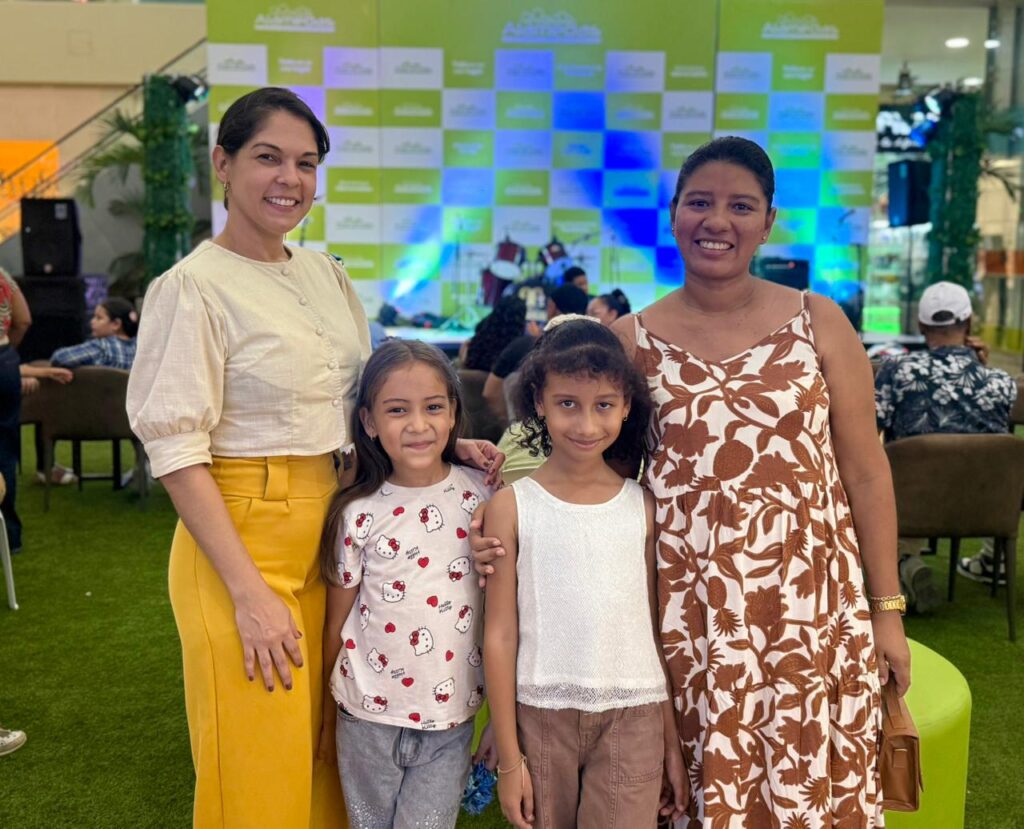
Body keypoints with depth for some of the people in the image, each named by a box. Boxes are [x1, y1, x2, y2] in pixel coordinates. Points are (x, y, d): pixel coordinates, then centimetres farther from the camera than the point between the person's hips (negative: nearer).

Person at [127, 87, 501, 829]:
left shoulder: (328, 275, 9)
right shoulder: (193, 287, -10)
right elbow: (178, 452, -15)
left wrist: (444, 446, 2)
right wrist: (250, 592, -20)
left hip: (337, 532, 6)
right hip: (243, 537, -6)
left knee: (328, 757, 16)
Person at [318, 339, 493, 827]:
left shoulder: (482, 495, -6)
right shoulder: (357, 515, -9)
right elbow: (336, 624, 1)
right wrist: (327, 721, 9)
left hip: (452, 716, 0)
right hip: (369, 718, 0)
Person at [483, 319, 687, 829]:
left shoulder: (643, 507, 1)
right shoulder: (511, 507, -4)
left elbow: (659, 629, 6)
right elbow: (499, 636, -3)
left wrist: (673, 743, 9)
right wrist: (508, 759, -2)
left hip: (633, 716, 1)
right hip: (540, 715, 0)